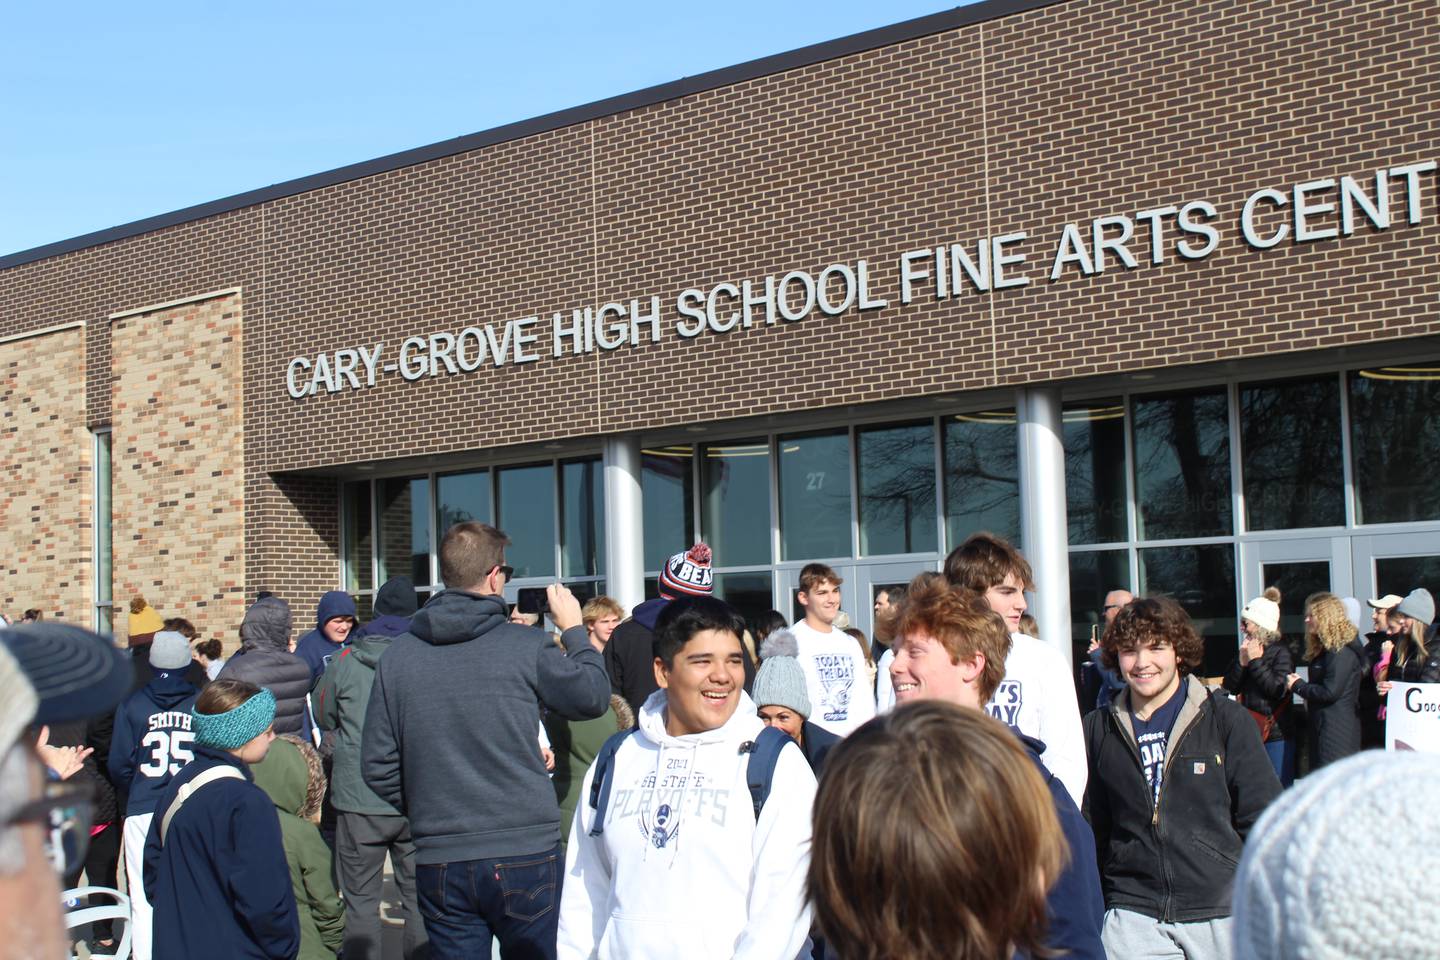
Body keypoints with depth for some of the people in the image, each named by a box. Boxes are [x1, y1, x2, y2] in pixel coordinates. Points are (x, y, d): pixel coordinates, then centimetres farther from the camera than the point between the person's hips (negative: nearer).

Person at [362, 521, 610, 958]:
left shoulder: (397, 656, -1)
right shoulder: (526, 647, -11)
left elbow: (377, 766, 3)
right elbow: (593, 697, 3)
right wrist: (574, 630, 17)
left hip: (438, 863, 3)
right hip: (525, 856, -3)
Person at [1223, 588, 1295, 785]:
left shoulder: (1280, 652, -7)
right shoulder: (1247, 651, 12)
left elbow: (1279, 689, -19)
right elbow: (1230, 687, 7)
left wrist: (1256, 662, -14)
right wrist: (1241, 662, -7)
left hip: (1276, 734, -6)